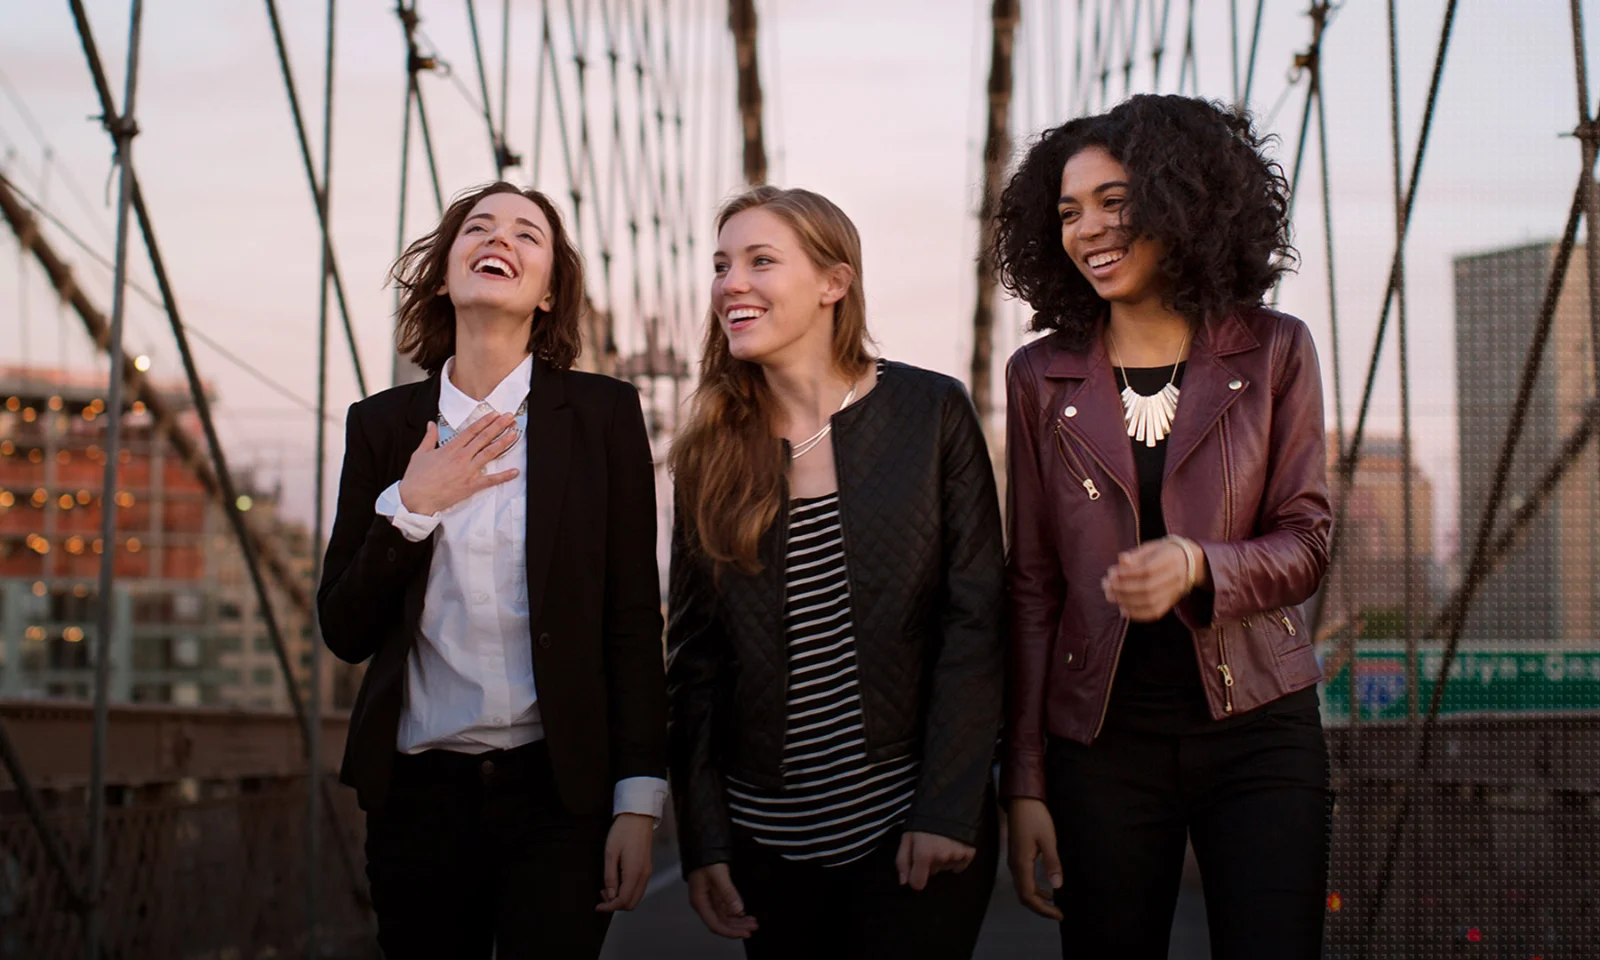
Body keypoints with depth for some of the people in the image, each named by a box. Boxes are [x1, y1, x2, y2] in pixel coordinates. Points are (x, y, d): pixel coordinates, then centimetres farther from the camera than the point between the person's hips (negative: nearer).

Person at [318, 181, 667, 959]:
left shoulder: (602, 413, 1)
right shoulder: (383, 424, 6)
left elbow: (633, 621, -1)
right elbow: (344, 632, 5)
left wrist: (639, 800, -6)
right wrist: (409, 508, -9)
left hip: (557, 789, -2)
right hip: (418, 794, 2)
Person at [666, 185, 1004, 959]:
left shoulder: (931, 412, -4)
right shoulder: (711, 450, 3)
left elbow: (975, 619, -6)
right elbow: (694, 651, 5)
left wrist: (949, 808, -12)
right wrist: (701, 836, 0)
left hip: (911, 829, -3)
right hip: (767, 835, 3)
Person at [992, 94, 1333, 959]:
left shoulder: (1273, 353, 2)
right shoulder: (1041, 377, 5)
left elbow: (1305, 544, 0)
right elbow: (1032, 587, 5)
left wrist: (1196, 564, -22)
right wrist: (1024, 783, 1)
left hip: (1257, 732, -1)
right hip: (1103, 741, 1)